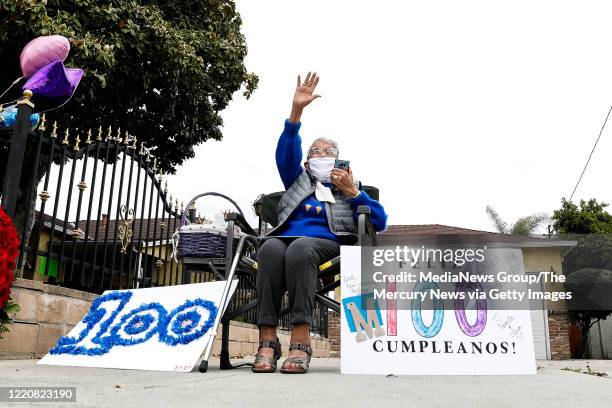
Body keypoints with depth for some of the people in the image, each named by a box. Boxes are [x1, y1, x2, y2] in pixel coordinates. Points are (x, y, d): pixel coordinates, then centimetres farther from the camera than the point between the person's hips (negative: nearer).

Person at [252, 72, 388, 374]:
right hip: (285, 236, 2)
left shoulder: (350, 187, 28)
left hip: (326, 242, -2)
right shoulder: (299, 180, 33)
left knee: (300, 247, -37)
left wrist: (352, 192, 3)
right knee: (271, 248, -34)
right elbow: (286, 154, 12)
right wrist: (296, 110, 1)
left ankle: (300, 340, -44)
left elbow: (380, 222, 13)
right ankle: (267, 340, -39)